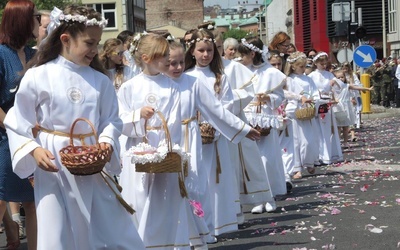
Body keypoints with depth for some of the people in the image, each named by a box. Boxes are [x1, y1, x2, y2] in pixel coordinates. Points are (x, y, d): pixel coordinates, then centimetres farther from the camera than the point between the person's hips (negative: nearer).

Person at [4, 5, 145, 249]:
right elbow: (18, 124, -3)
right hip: (54, 168, -3)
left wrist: (107, 141, -14)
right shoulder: (37, 77, -7)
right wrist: (33, 150, -17)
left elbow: (112, 120, 6)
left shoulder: (101, 80, 2)